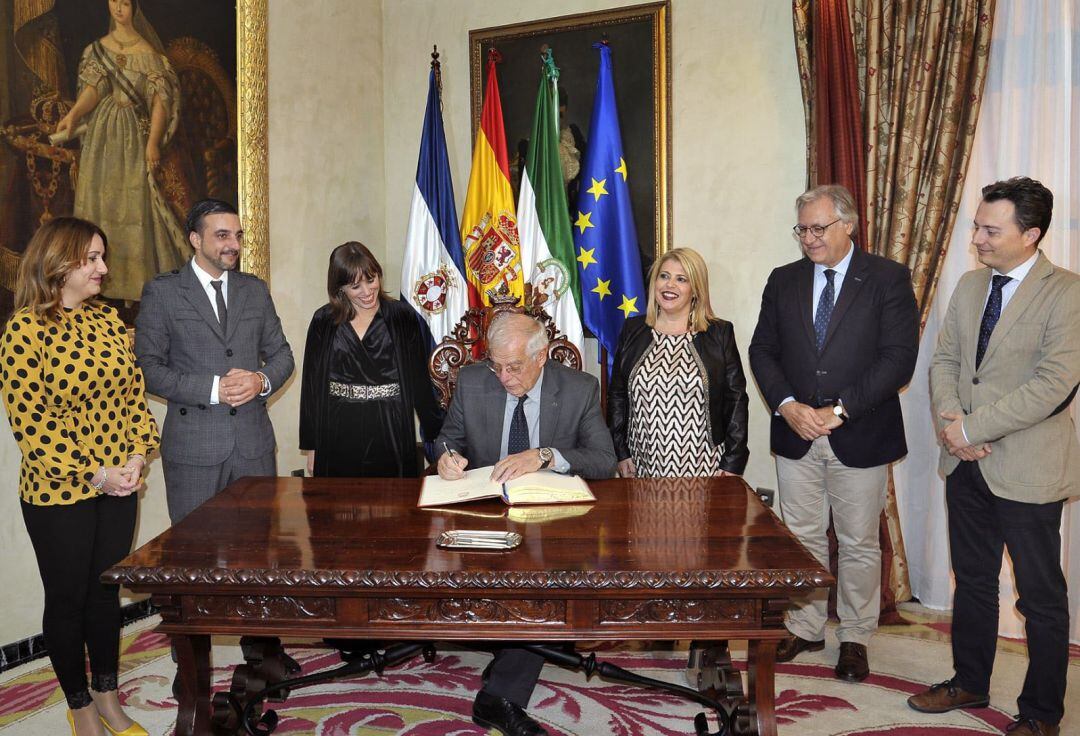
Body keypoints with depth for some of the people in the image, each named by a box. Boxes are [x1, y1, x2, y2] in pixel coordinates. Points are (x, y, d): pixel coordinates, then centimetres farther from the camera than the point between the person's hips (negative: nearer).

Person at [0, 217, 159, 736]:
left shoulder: (107, 320, 5)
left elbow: (135, 392, 7)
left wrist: (137, 456, -8)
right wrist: (91, 474, -18)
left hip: (119, 486, 5)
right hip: (58, 494, -5)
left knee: (106, 592, 16)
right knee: (67, 600, 11)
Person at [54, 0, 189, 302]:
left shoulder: (147, 53, -2)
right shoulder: (97, 49, 10)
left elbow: (160, 98, -7)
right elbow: (94, 87, -2)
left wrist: (153, 142, -14)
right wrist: (72, 115, -19)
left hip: (134, 133, -4)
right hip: (101, 133, 4)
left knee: (134, 200, -5)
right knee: (98, 196, 4)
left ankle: (136, 277, 2)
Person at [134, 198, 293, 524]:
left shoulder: (255, 289, 11)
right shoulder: (162, 291, -2)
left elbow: (281, 353, 14)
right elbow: (148, 368, -6)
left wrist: (262, 381, -8)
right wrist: (213, 388, -17)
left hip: (254, 442, 4)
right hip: (193, 445, -3)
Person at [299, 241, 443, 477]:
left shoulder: (402, 317, 0)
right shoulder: (324, 321, 4)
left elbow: (419, 381, 1)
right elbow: (311, 385, 7)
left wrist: (436, 435, -3)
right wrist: (311, 447, 6)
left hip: (390, 437, -1)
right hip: (338, 440, 1)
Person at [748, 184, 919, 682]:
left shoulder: (888, 279, -4)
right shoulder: (783, 281, 8)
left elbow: (899, 357, -11)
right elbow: (762, 350, 7)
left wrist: (839, 409, -17)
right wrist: (788, 406, -10)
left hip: (860, 436, -3)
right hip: (796, 435, 3)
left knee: (859, 544, 8)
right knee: (802, 538, 12)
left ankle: (854, 638, 25)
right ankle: (805, 627, 28)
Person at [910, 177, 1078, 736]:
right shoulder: (969, 286, 7)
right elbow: (944, 360, 8)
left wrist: (972, 426, -19)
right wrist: (949, 420, -9)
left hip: (1027, 467, -6)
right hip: (966, 461, 7)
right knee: (972, 580, 19)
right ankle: (970, 683, 36)